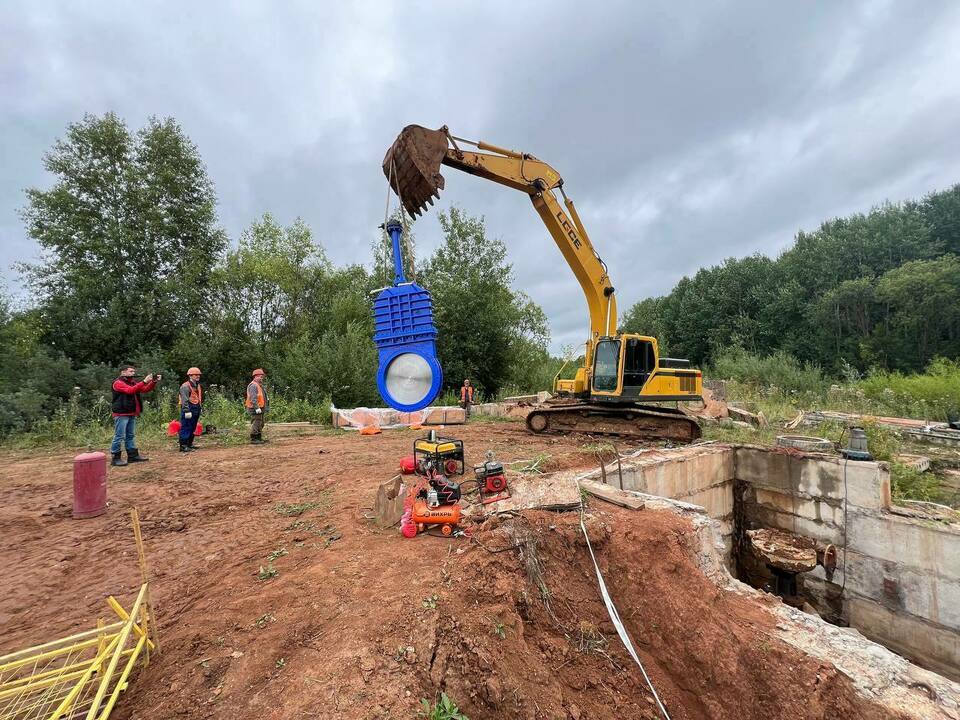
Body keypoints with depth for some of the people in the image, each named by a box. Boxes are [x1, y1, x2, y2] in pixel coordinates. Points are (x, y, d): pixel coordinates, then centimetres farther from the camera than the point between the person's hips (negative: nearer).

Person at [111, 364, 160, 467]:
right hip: (121, 414, -8)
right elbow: (130, 390, -25)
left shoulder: (133, 382, 15)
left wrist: (154, 381, -7)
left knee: (130, 435, 13)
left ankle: (133, 455, 19)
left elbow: (145, 389, 8)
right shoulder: (118, 383, -9)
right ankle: (115, 458, 2)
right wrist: (144, 381, -30)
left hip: (132, 413, 8)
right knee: (119, 436, -4)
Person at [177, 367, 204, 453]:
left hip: (196, 410, 9)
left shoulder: (198, 386, 17)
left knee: (193, 428, 14)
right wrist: (186, 411, -21)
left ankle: (189, 444, 23)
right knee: (186, 428, -6)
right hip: (189, 410, -9)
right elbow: (184, 400, -17)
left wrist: (201, 407, 21)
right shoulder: (185, 386, -12)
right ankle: (183, 446, -3)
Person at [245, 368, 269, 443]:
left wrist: (264, 408, 21)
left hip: (260, 408, 11)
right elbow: (253, 398, -24)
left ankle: (259, 438, 21)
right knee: (255, 423, -7)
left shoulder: (259, 385, 19)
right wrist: (257, 408, -27)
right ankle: (253, 439, -2)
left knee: (260, 424, 14)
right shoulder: (253, 385, -15)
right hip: (255, 409, -11)